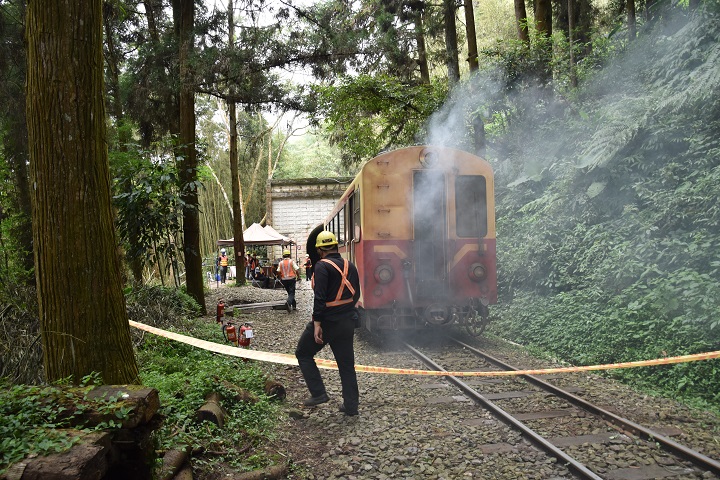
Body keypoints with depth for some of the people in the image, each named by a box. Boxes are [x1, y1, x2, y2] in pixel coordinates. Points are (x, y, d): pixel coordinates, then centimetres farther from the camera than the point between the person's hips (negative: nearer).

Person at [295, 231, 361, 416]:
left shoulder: (322, 266, -14)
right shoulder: (350, 266, 8)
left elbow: (320, 297, -22)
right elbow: (356, 294, 15)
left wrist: (317, 324, -22)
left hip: (327, 320, -6)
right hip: (348, 322, 6)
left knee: (303, 354, 13)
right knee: (346, 363, 13)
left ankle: (318, 393, 7)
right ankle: (351, 405, 17)